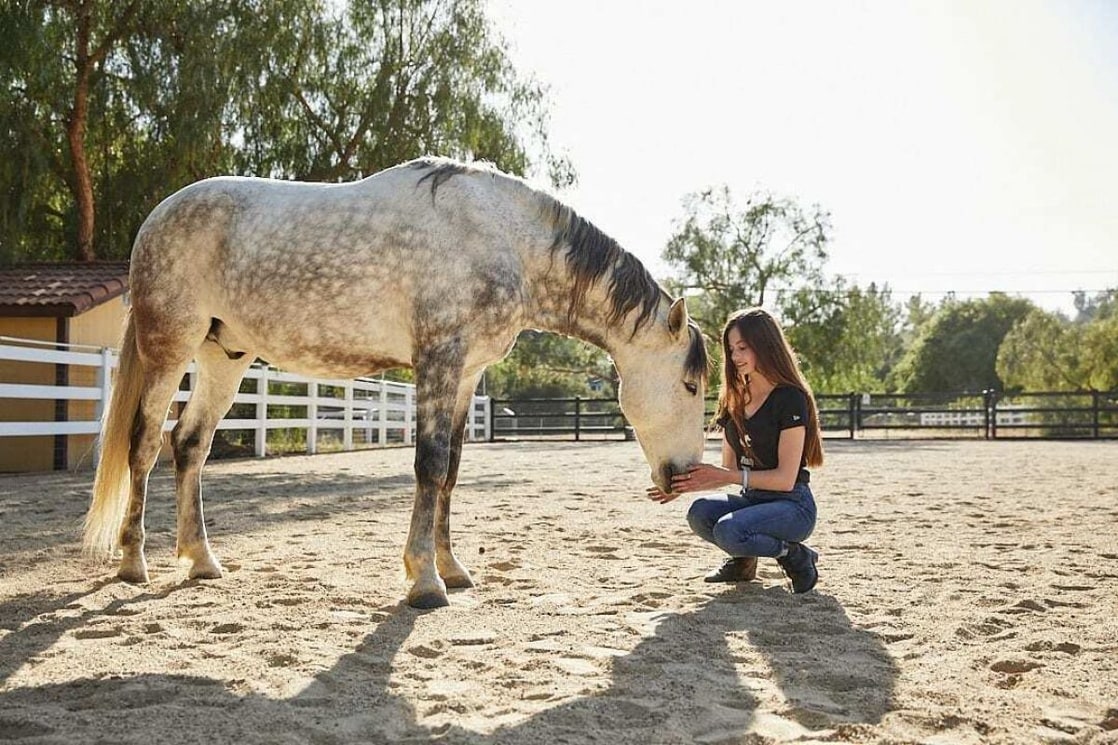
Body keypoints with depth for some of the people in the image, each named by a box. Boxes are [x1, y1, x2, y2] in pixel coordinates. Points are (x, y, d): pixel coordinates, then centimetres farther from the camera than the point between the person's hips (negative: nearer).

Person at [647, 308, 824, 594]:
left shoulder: (790, 399, -14)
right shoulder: (734, 401, 8)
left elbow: (785, 478, -17)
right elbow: (730, 470, 9)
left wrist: (725, 476, -23)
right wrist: (688, 484, -8)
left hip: (793, 506, -7)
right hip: (751, 500, 7)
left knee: (728, 530, -32)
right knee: (700, 513, -21)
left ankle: (795, 556, -4)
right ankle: (742, 561, 7)